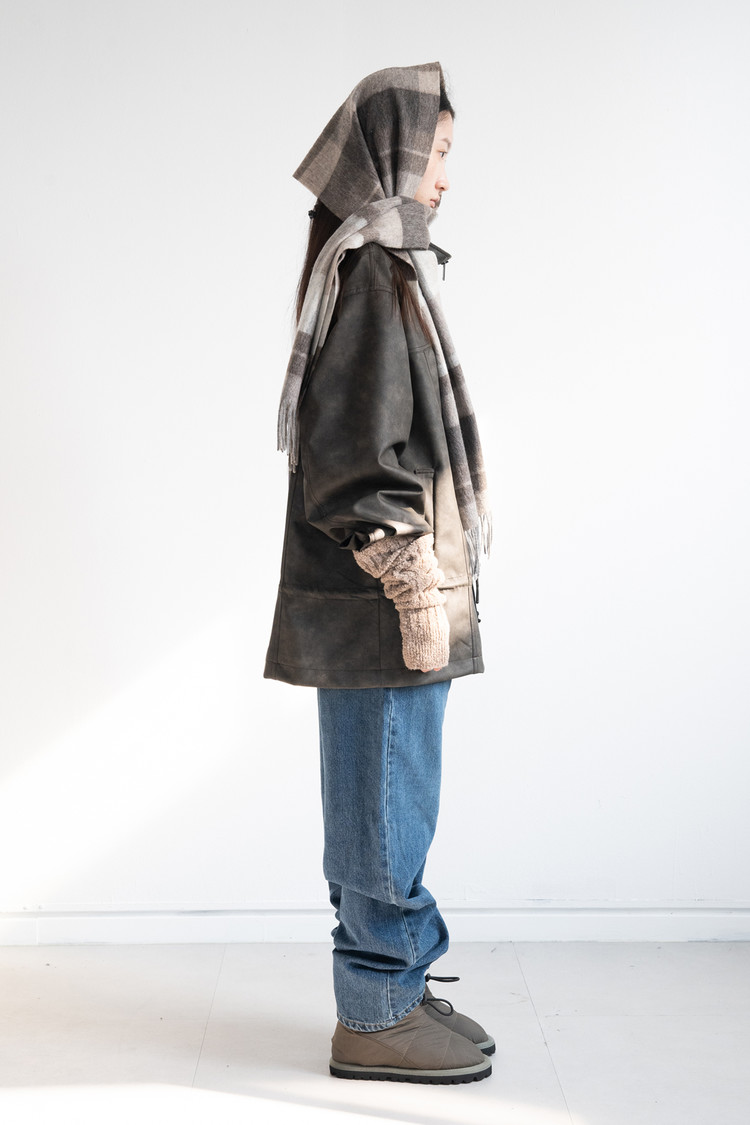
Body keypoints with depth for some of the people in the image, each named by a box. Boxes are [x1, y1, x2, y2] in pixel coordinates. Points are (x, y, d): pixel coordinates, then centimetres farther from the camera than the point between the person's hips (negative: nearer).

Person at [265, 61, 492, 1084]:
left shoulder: (371, 268, 16)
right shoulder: (372, 274, -15)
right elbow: (358, 455, -21)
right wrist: (417, 592, -18)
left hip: (371, 603, 10)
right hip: (384, 606, -10)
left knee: (381, 804, 16)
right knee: (388, 806, 1)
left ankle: (388, 985, 30)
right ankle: (379, 1017, 15)